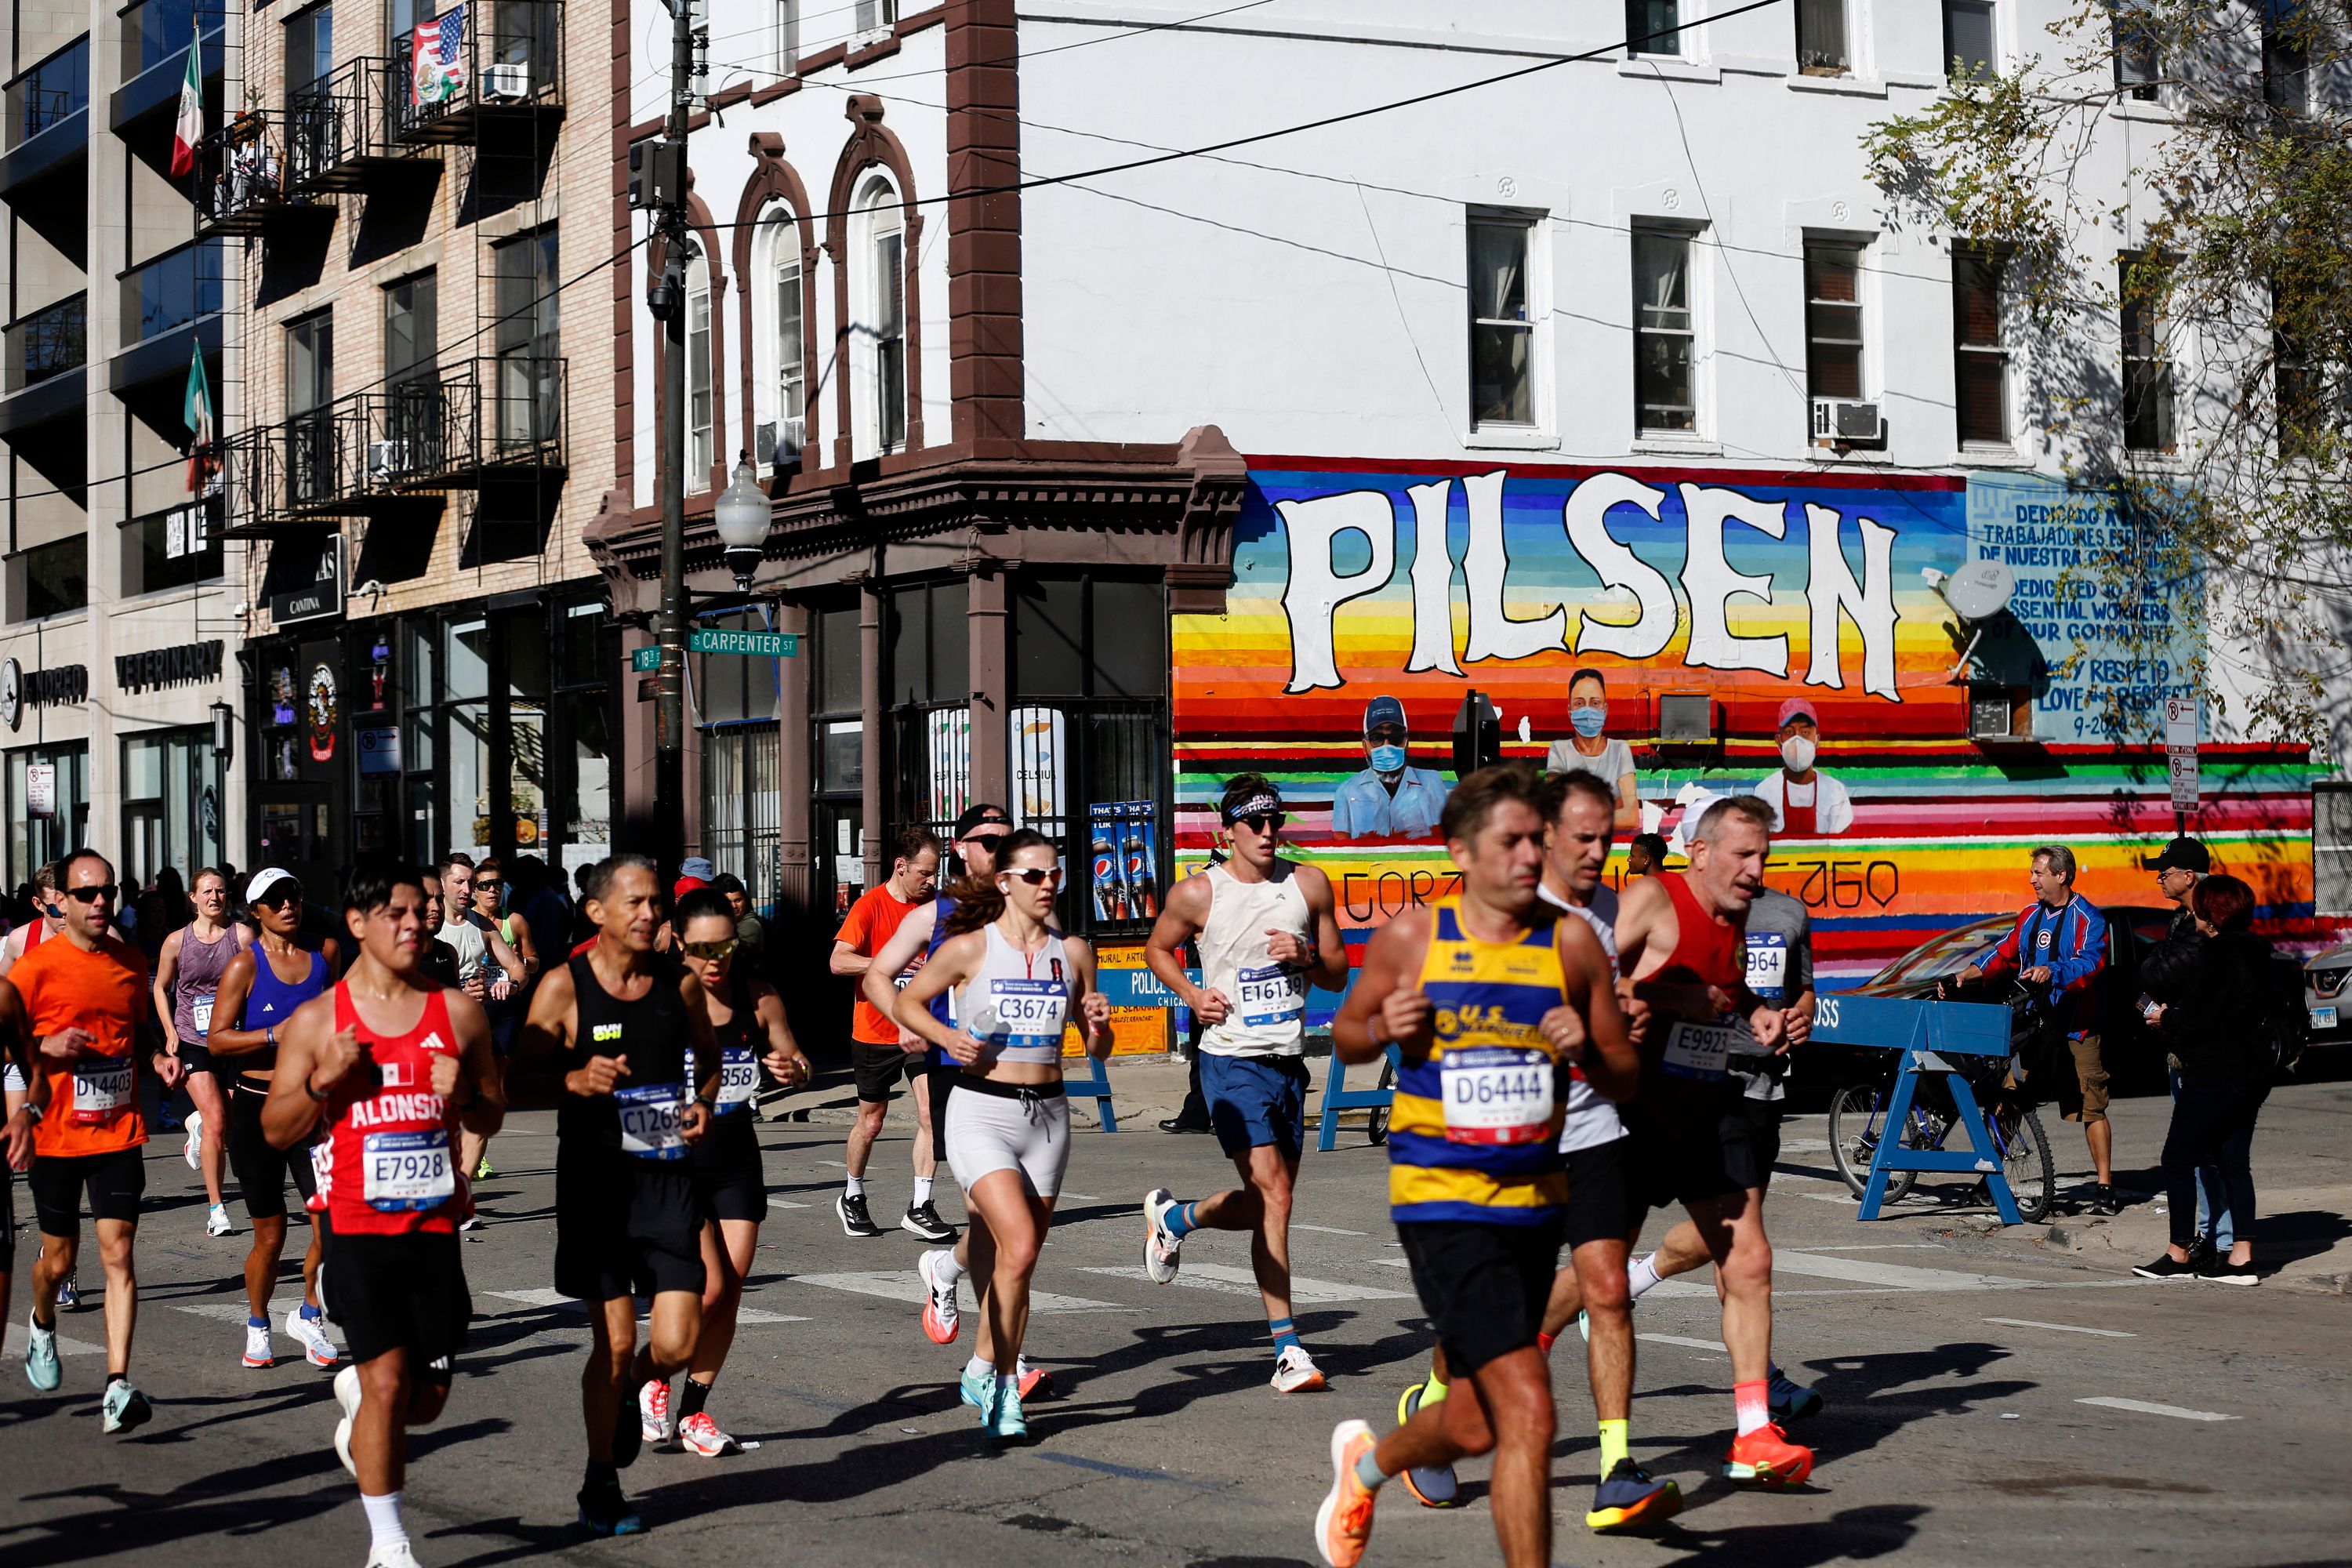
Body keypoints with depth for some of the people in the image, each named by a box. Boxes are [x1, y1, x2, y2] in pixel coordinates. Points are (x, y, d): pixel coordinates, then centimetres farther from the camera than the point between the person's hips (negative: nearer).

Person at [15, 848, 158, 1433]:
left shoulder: (131, 961, 7)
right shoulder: (36, 965, -8)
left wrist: (160, 1061, 0)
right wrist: (47, 1046, -22)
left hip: (119, 1133, 2)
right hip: (56, 1136, -2)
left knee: (118, 1252, -8)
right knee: (59, 1259, 10)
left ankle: (117, 1389, -12)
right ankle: (43, 1325, 45)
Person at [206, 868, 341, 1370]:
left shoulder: (325, 953, 6)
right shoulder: (246, 965, -5)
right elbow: (218, 1040, -10)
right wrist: (275, 1034, -20)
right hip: (257, 1107, -3)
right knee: (270, 1233, 4)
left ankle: (308, 1315, 13)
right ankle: (258, 1325, 28)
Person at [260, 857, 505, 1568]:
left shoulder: (458, 1011, 5)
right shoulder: (316, 1020, 0)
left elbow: (492, 1118, 13)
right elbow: (276, 1130, 3)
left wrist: (464, 1094, -10)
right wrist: (324, 1081, -14)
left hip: (435, 1227, 3)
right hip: (359, 1226, -3)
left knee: (427, 1396, 6)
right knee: (387, 1381, -8)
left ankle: (356, 1394, 42)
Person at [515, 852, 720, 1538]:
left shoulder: (680, 981, 4)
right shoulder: (564, 987, -6)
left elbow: (708, 1059, 20)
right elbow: (516, 1079, -4)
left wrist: (702, 1104, 0)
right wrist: (575, 1081, -23)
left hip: (667, 1175, 3)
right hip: (594, 1178, -3)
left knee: (676, 1343, -7)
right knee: (615, 1341, -2)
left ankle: (628, 1393, 30)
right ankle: (601, 1487, 19)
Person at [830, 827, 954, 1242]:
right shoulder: (871, 906, -11)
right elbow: (839, 960, -21)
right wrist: (889, 964, -31)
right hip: (876, 1032, -3)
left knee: (932, 1112, -13)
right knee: (871, 1122, 10)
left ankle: (920, 1208, -7)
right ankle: (852, 1198, 32)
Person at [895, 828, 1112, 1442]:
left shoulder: (1073, 952, 7)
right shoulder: (970, 948, -4)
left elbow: (1097, 1050, 14)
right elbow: (907, 1002, 8)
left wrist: (1098, 1024, -8)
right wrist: (947, 1037, -9)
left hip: (1048, 1115, 4)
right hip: (982, 1110, -4)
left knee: (1010, 1258, 7)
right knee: (1019, 1249, -18)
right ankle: (1002, 1384, -2)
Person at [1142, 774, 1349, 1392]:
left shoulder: (1309, 885, 4)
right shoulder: (1198, 893, -4)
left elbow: (1338, 975, 11)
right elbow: (1158, 948, 13)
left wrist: (1307, 958, -12)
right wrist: (1191, 994, -5)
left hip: (1289, 1062, 5)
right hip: (1231, 1061, -5)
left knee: (1264, 1206, 11)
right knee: (1273, 1194, -16)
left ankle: (1173, 1218, 40)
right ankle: (1287, 1347, -8)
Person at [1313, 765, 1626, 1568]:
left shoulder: (1571, 943, 2)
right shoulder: (1411, 938, -3)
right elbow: (1345, 1035, 11)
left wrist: (1586, 1050, -14)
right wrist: (1384, 1029, -11)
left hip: (1536, 1200, 4)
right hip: (1440, 1203, -4)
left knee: (1480, 1423, 16)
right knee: (1527, 1409, -15)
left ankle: (1368, 1459, 47)